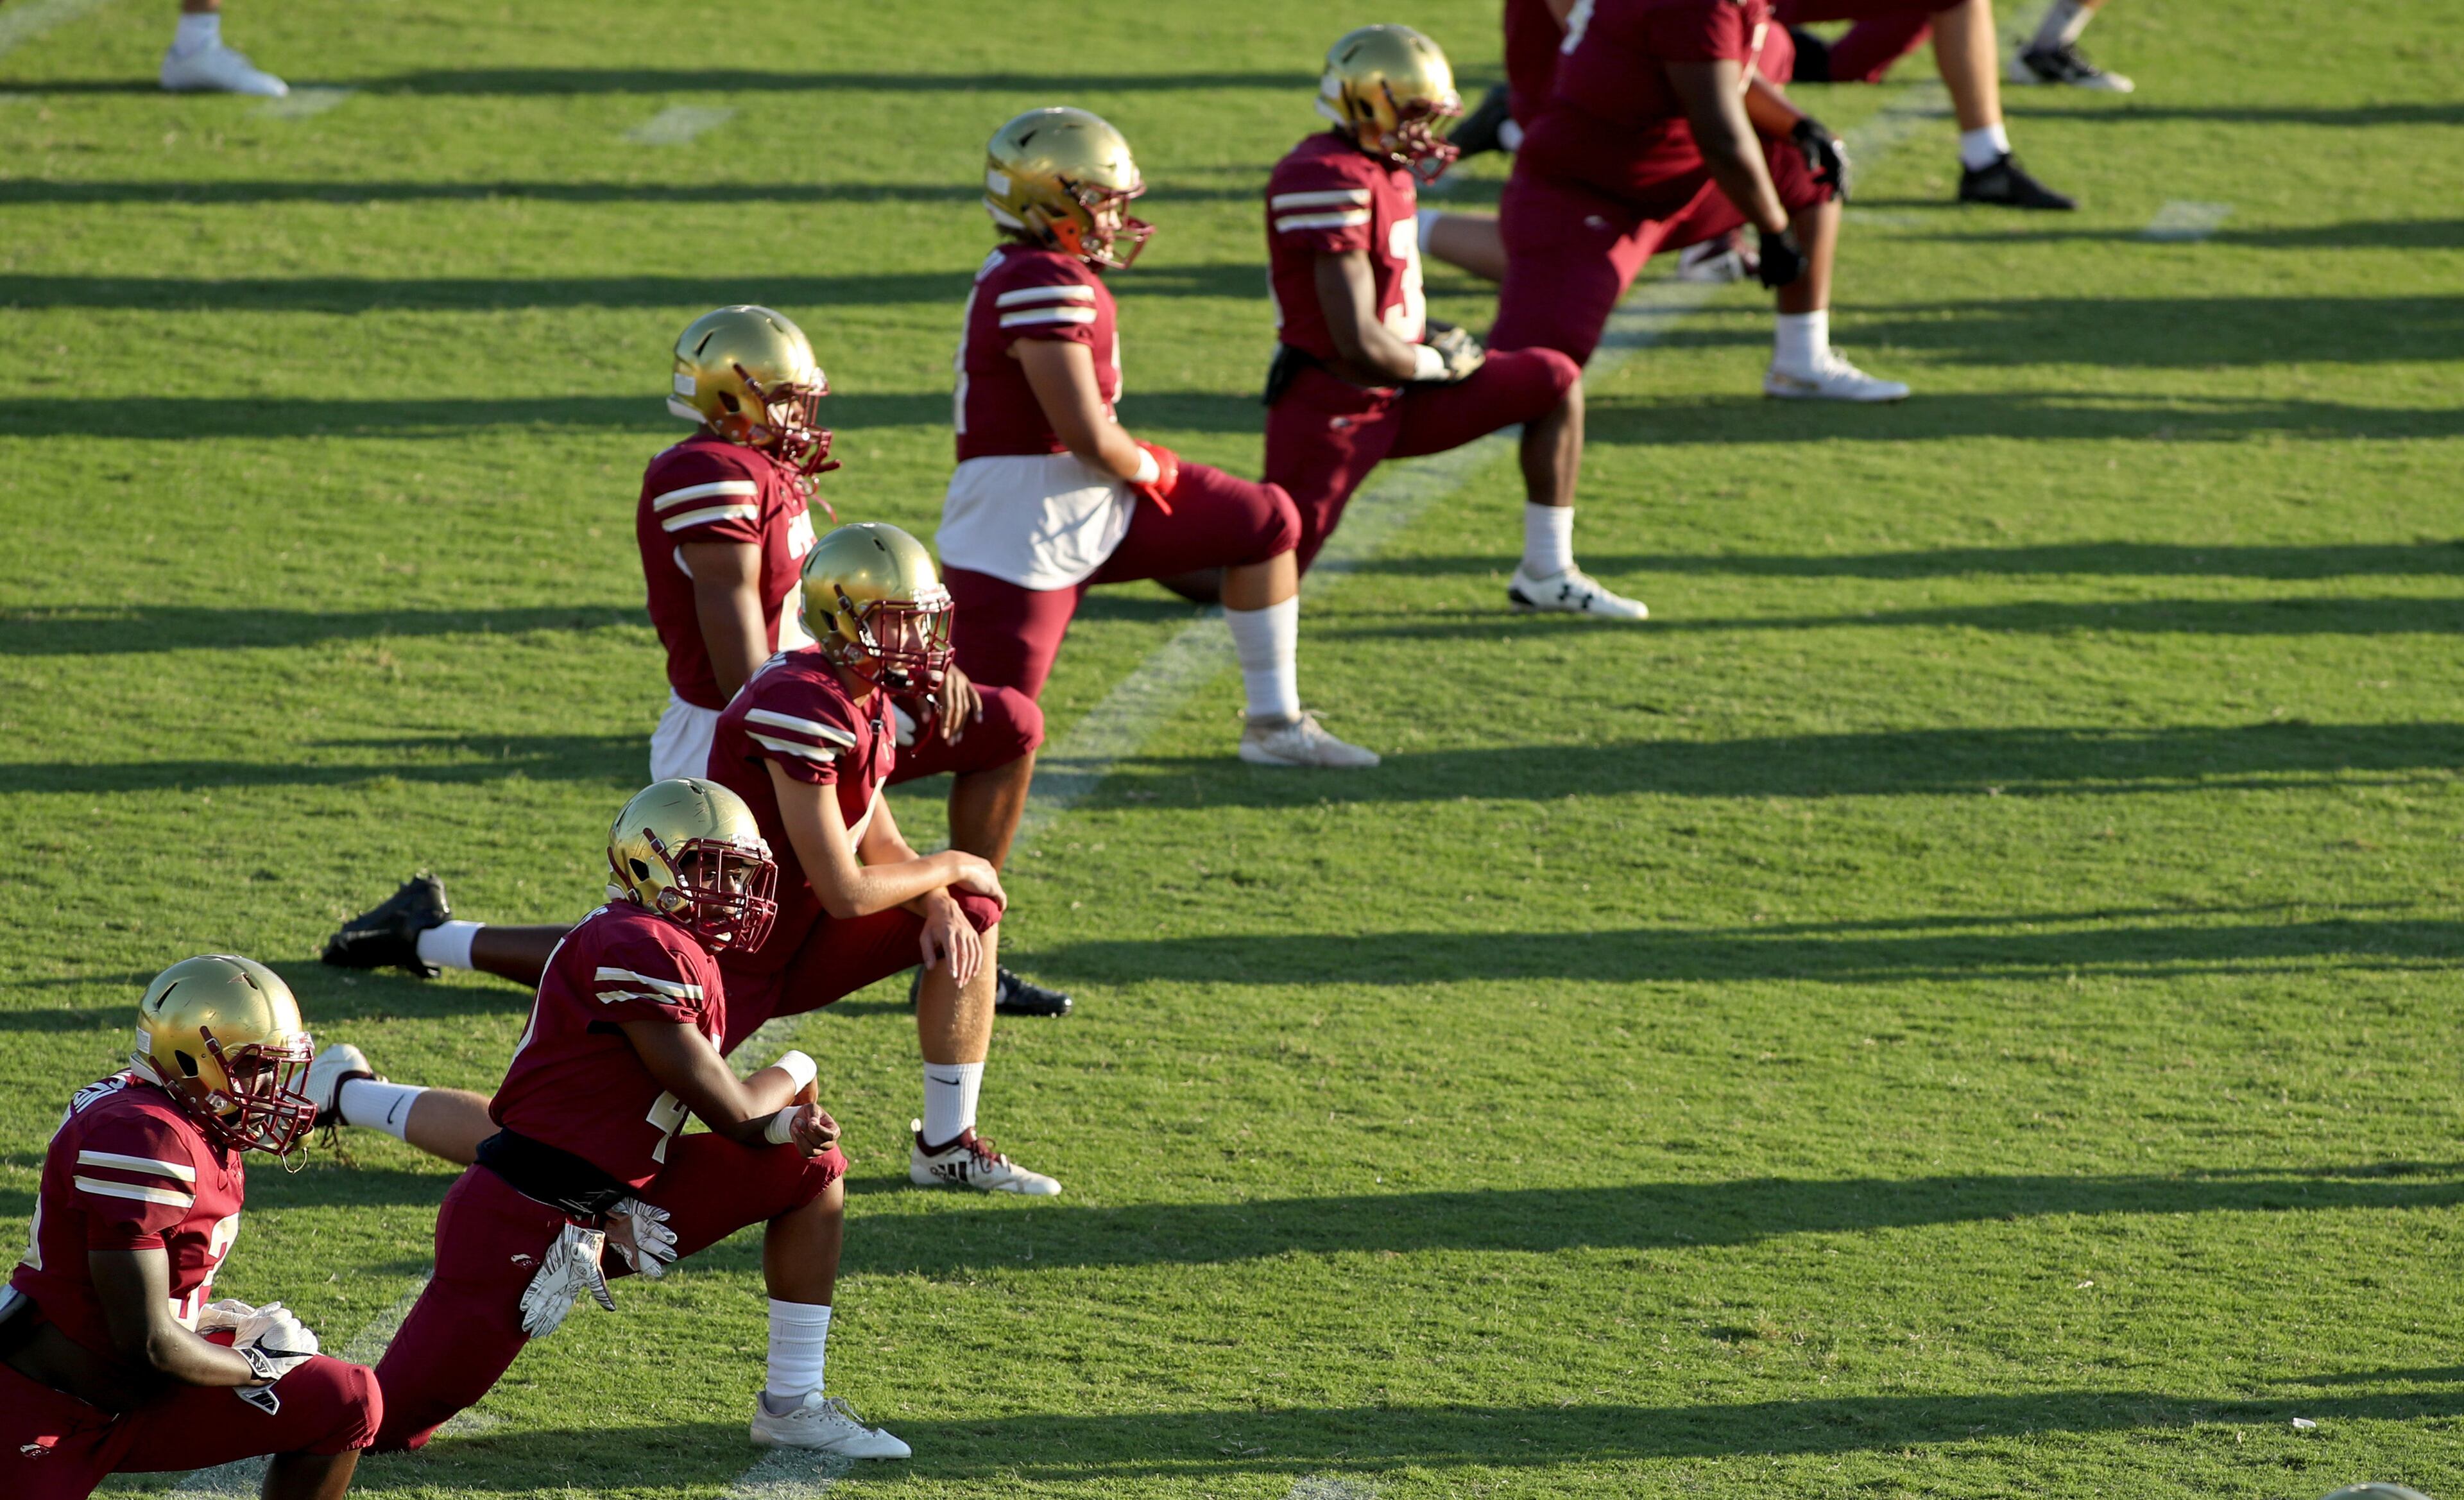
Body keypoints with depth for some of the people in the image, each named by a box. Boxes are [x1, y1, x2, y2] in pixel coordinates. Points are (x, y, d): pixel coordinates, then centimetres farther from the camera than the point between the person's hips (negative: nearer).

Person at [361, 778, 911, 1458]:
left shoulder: (687, 957, 11)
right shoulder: (639, 948, -19)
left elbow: (732, 1122, 12)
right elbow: (726, 1112, -17)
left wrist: (788, 1125, -9)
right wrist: (792, 1076, 4)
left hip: (611, 1213, 10)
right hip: (520, 1223, -10)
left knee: (813, 1168, 6)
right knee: (385, 1432, -9)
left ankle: (793, 1406, 11)